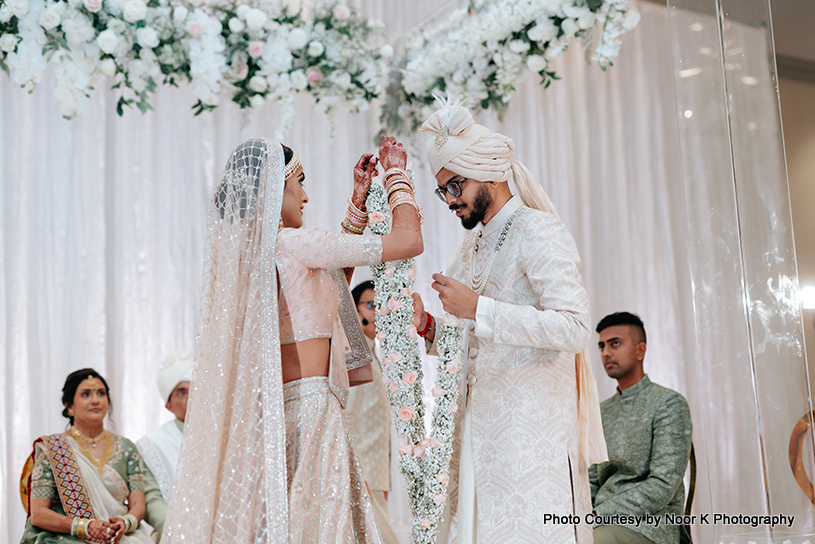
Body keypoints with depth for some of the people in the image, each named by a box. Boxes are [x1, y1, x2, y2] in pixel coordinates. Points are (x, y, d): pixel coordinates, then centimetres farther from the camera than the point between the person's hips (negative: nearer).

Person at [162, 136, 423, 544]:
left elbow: (335, 272, 26)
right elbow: (408, 240, -9)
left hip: (264, 414, 9)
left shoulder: (242, 251, 12)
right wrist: (397, 173, 7)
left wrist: (359, 199, 24)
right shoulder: (293, 244, -12)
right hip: (308, 409, -9)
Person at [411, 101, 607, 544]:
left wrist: (477, 308, -20)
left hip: (532, 423, -7)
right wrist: (427, 325, 4)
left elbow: (572, 328, -19)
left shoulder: (538, 232, -7)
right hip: (479, 421, 7)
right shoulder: (471, 246, 19)